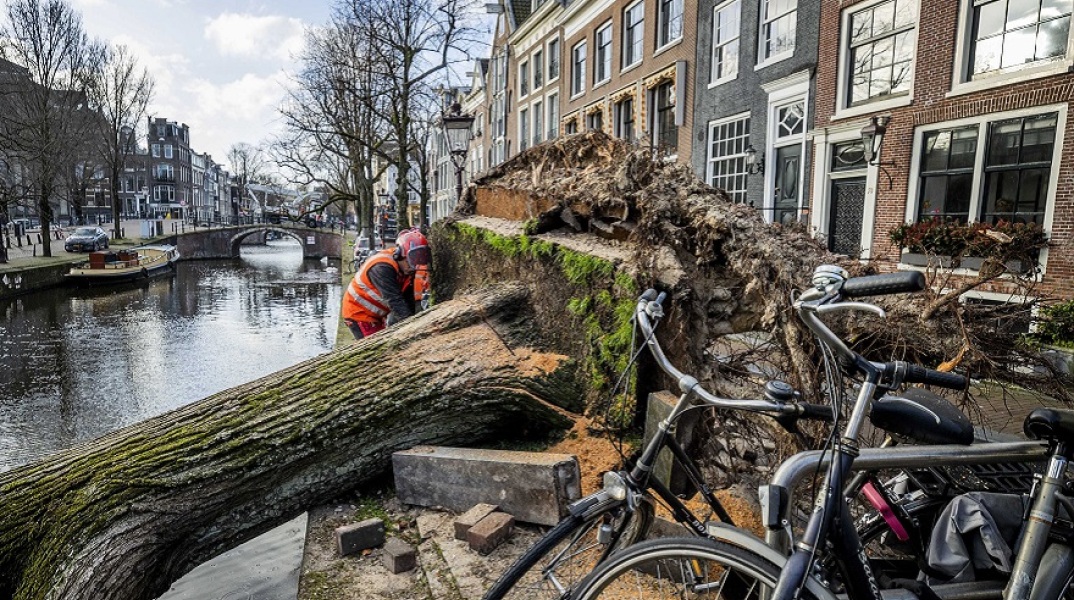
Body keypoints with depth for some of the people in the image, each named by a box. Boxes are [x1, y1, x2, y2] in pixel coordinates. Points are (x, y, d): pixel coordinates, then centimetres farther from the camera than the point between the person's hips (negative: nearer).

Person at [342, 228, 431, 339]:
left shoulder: (406, 268, -5)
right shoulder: (382, 268, -31)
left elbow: (408, 299, -4)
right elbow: (394, 300, -37)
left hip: (376, 315, 9)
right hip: (359, 313, -9)